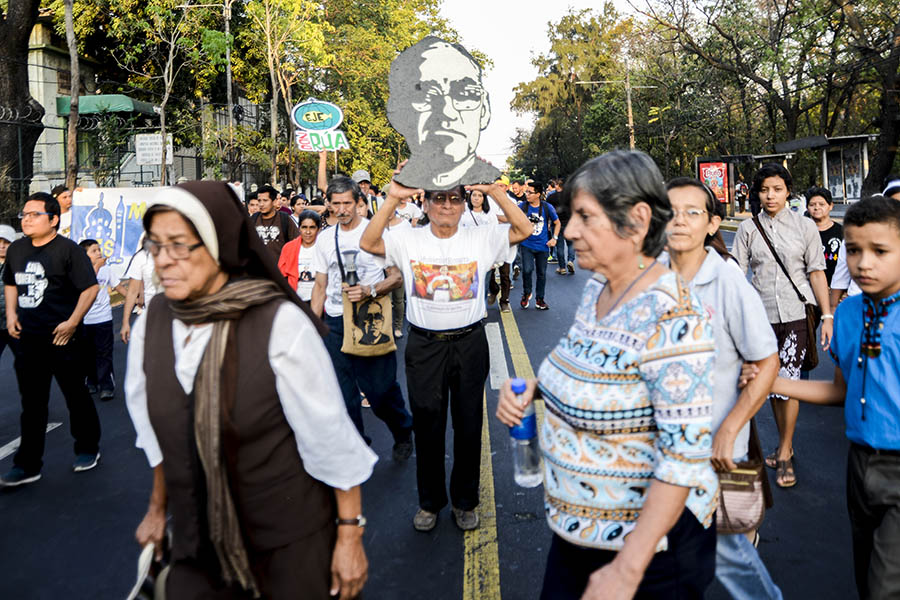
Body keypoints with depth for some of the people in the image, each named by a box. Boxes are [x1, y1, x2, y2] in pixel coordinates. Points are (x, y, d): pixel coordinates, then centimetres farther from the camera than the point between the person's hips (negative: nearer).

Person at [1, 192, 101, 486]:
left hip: (61, 338, -6)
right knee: (31, 403, 11)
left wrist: (73, 322, -19)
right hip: (28, 338, 6)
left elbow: (90, 287, -15)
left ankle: (88, 449, 26)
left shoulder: (68, 249, -11)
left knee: (77, 396, 8)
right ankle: (27, 465, 18)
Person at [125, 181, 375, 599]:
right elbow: (158, 432, 9)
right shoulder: (151, 322, -5)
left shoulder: (280, 323, -21)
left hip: (289, 546, -4)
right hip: (197, 544, 4)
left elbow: (332, 437, -16)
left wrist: (350, 534, -11)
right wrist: (158, 508, 18)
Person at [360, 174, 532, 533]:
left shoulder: (480, 238, -1)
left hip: (469, 343, 0)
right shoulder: (408, 240, -1)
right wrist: (392, 199, -22)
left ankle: (465, 500, 31)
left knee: (469, 425, 12)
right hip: (424, 345, 0)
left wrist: (494, 191, -18)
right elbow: (368, 243, -14)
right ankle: (430, 501, 31)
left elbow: (524, 231, -11)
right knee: (427, 426, 12)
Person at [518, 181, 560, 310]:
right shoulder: (522, 206, -4)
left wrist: (554, 238, 0)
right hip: (526, 245, -1)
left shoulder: (547, 207, -3)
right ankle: (526, 293, 9)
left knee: (541, 273, 9)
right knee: (527, 269, -17)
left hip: (543, 246, 1)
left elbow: (557, 223, 9)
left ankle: (539, 299, 24)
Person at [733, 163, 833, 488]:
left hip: (797, 314, -2)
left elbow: (817, 272, 1)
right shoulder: (748, 228, 4)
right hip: (762, 315, 2)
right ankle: (785, 445, 27)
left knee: (788, 380, -8)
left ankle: (784, 454, 6)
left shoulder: (805, 226, 2)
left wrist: (827, 316, -2)